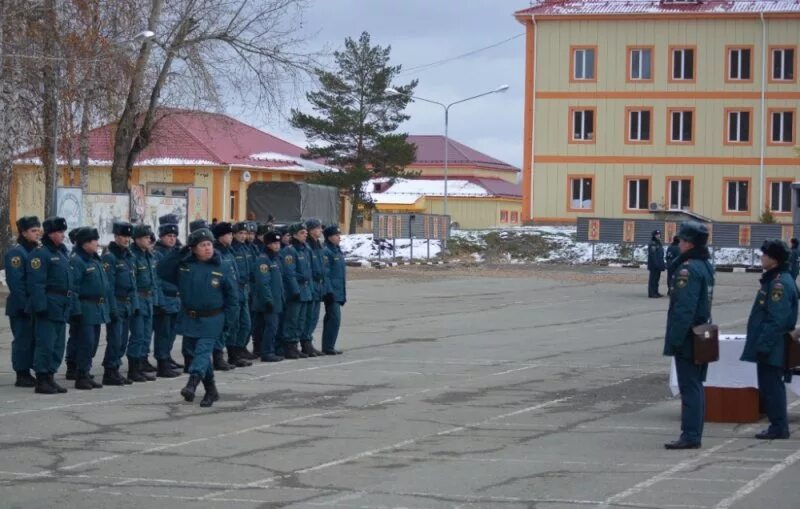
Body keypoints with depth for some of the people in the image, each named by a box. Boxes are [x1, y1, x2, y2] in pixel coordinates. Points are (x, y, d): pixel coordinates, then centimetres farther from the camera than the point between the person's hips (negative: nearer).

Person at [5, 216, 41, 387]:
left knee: (33, 339, 9)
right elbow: (15, 282, -17)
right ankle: (21, 375, 1)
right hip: (21, 307, -8)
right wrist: (25, 305, -20)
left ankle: (27, 373, 16)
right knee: (23, 339, -4)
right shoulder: (15, 253, -11)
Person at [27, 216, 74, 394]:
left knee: (58, 345, 11)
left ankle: (50, 377, 18)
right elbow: (36, 283, -17)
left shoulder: (62, 252, 17)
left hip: (62, 307, 9)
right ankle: (41, 381, -4)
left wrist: (69, 304, 17)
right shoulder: (40, 253, -10)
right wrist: (41, 306, -22)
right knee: (46, 344, -8)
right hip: (48, 306, -9)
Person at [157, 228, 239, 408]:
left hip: (211, 320, -4)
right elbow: (163, 271, -4)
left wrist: (229, 321, -5)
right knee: (197, 353, 12)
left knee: (203, 352, -17)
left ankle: (192, 384, -30)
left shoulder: (223, 268, -6)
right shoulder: (184, 265, 1)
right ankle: (211, 391, 25)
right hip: (189, 318, 4)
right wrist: (180, 253, -11)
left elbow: (232, 296, -2)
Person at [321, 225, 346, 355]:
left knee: (331, 319, 13)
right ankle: (328, 347, -8)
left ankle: (327, 347, 18)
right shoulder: (326, 252, -12)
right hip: (332, 292, -10)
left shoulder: (338, 251, 17)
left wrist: (343, 293, 21)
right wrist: (329, 291, -21)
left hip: (339, 293, 10)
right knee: (334, 318, -12)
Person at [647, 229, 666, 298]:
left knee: (657, 278, 14)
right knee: (653, 279, -8)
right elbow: (652, 255, -20)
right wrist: (655, 263, -24)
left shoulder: (659, 244, 17)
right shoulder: (652, 244, -13)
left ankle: (656, 292, 22)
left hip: (658, 265, 10)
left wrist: (662, 264, 20)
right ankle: (651, 293, -7)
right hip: (654, 265, -10)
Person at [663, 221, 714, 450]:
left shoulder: (688, 269, -18)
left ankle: (690, 435, -7)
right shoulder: (706, 266, 13)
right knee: (696, 386, 14)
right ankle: (694, 434, 19)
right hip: (703, 338, 10)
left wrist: (674, 339, -21)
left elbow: (684, 309, -24)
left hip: (688, 338, -10)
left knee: (689, 388, -7)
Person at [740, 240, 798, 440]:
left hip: (771, 349, -10)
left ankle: (779, 427, -1)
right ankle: (778, 426, 20)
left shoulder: (779, 284, -20)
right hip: (770, 347, 10)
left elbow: (777, 320, -24)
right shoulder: (775, 280, 13)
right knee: (770, 386, 14)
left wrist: (763, 345, -21)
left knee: (771, 386, -5)